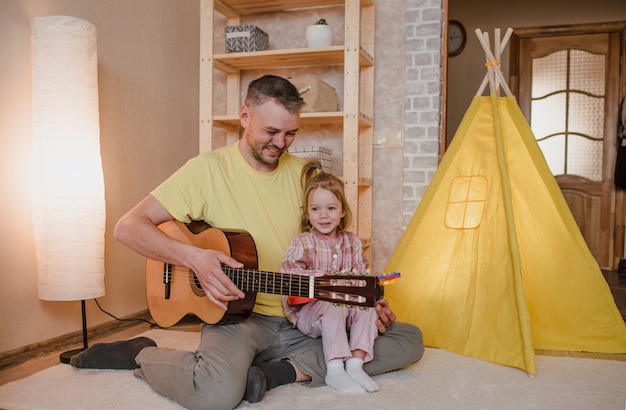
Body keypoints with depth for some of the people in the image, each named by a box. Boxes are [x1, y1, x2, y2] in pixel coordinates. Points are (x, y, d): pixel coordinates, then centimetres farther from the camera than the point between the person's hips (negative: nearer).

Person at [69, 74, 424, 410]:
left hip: (302, 320, 5)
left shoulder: (302, 174, 8)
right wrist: (193, 257, -24)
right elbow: (128, 227, -8)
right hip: (237, 315, -5)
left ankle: (281, 372, -15)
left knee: (409, 340, -6)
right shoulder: (209, 169, -5)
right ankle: (139, 354, -4)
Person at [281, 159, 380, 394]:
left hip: (345, 303, 5)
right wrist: (327, 279, -25)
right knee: (334, 308, -33)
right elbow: (289, 275, -18)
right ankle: (335, 371, -26)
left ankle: (355, 363, -16)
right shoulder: (302, 243, -7)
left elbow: (362, 274, 10)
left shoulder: (352, 242, 8)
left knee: (368, 307, -20)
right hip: (307, 310, -5)